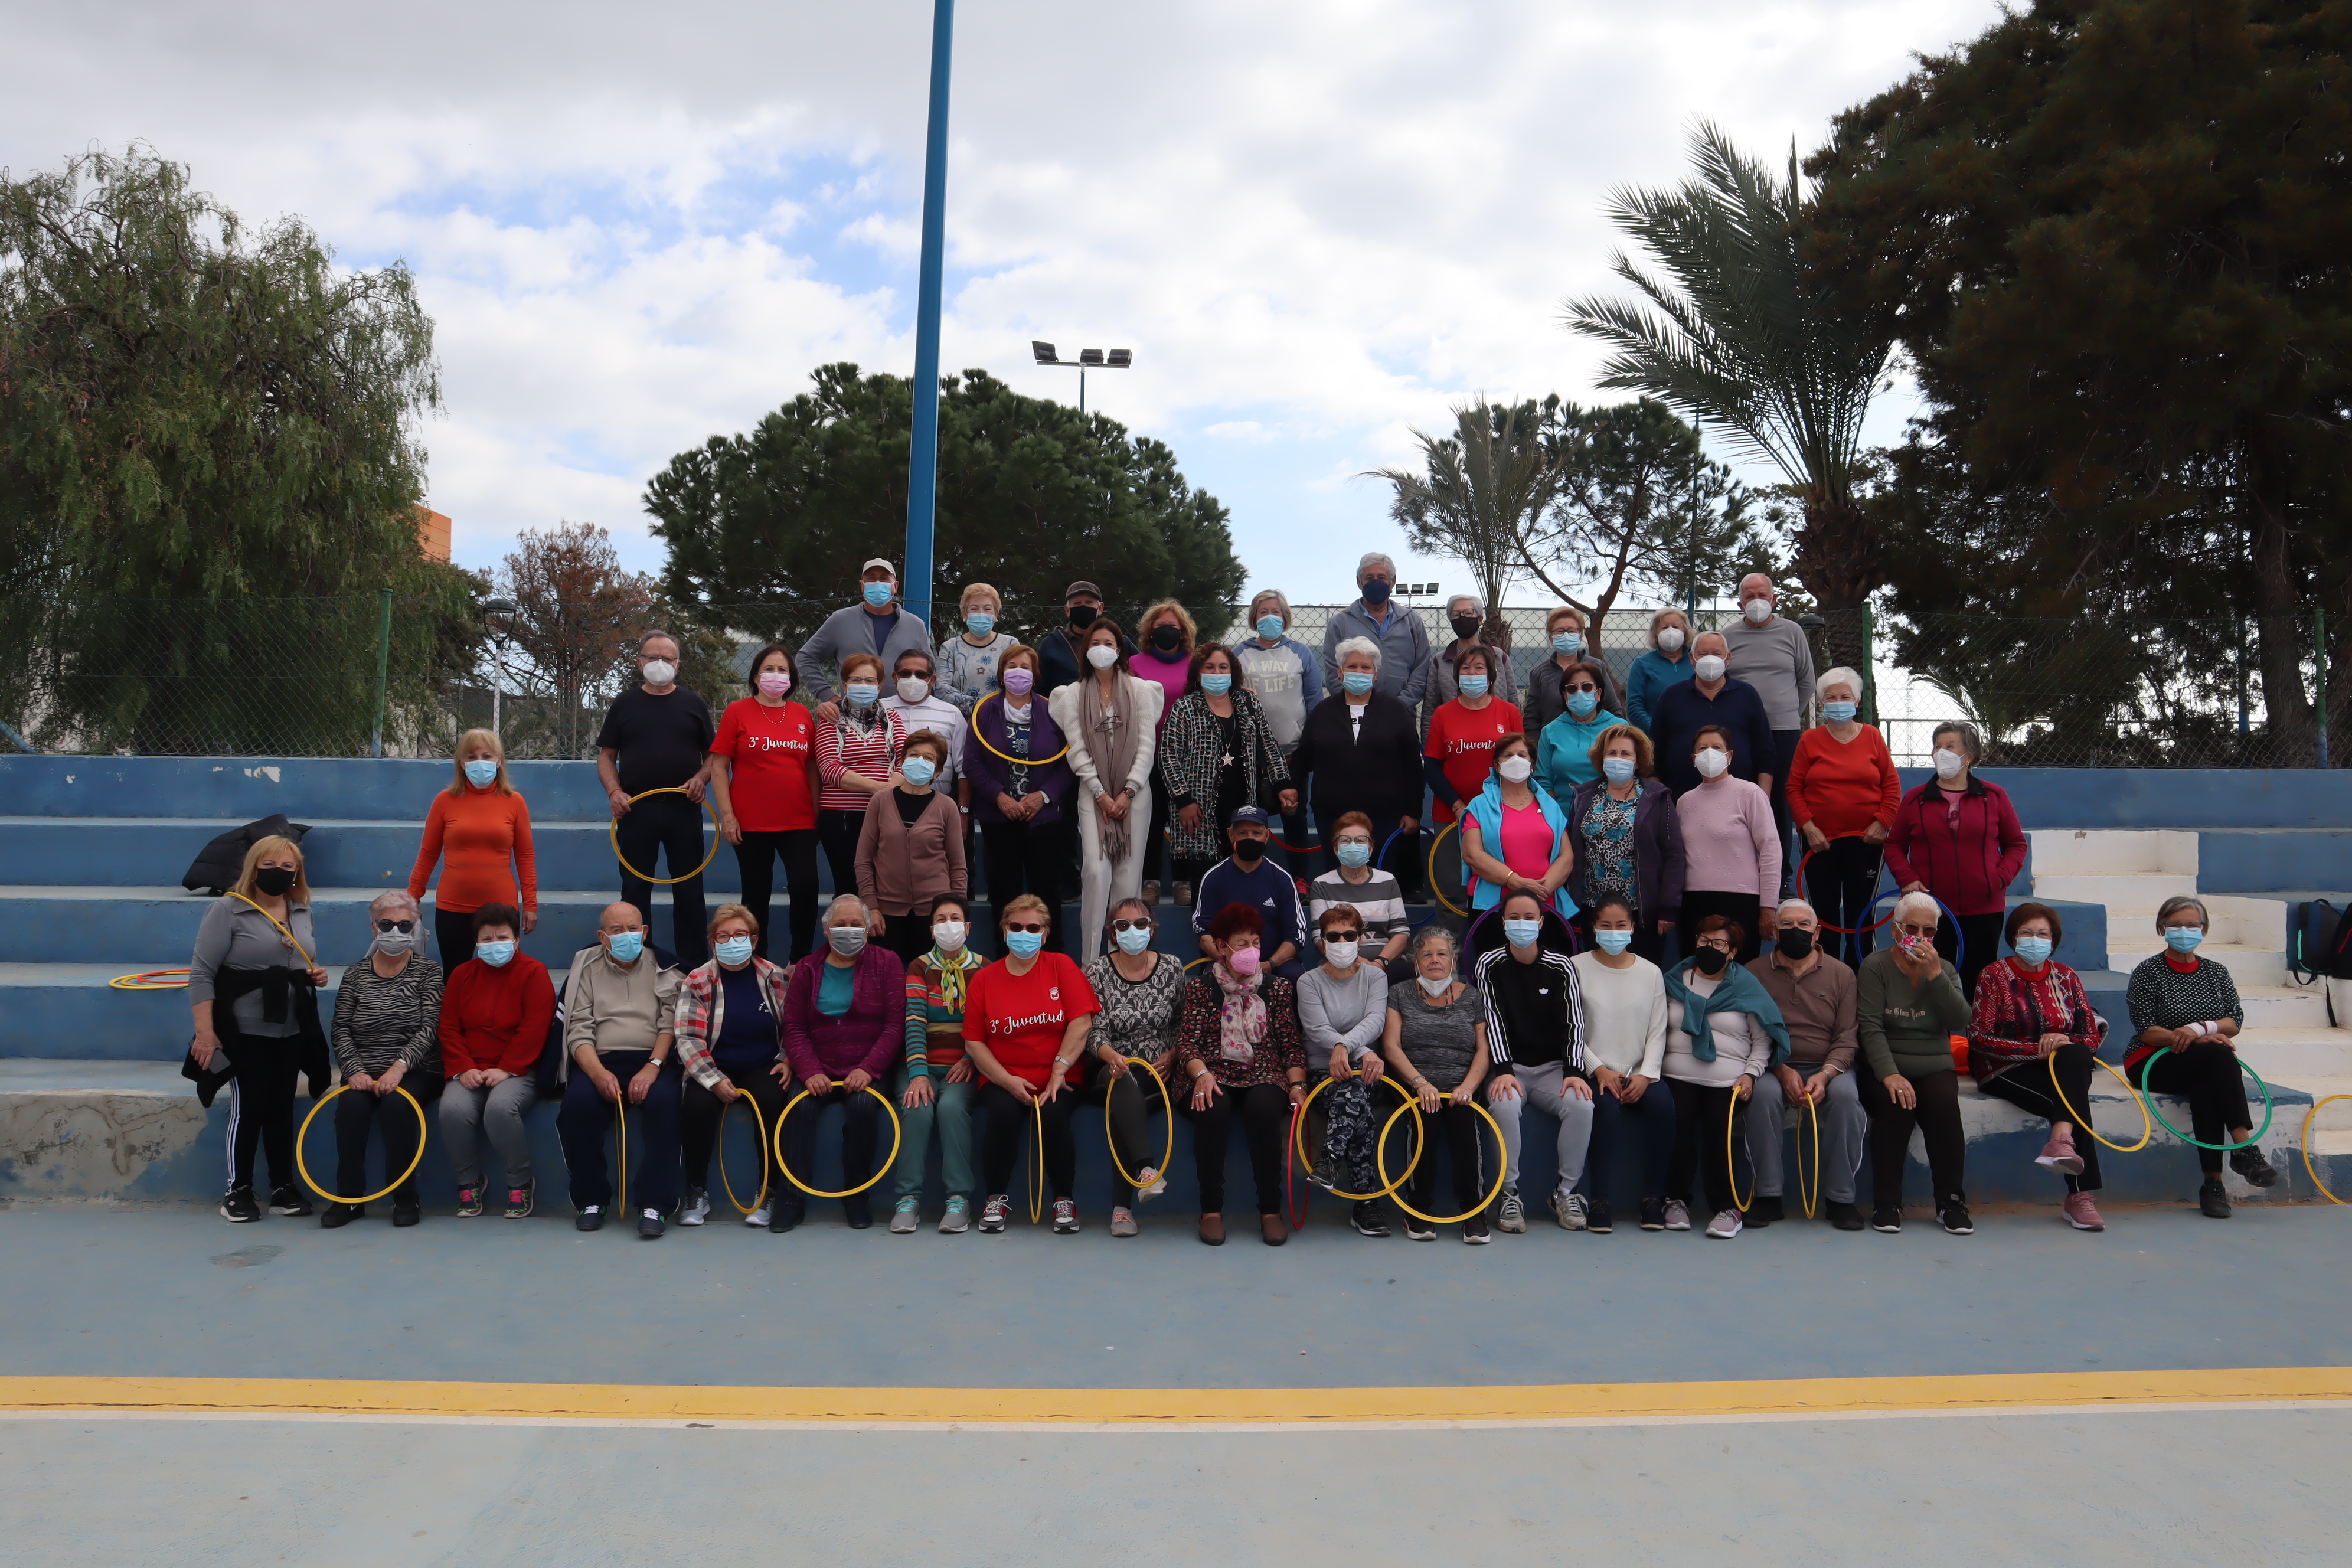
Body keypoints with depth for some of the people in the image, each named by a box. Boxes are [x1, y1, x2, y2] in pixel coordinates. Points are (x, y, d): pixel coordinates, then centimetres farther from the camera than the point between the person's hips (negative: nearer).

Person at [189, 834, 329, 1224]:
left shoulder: (302, 912, 10)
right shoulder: (228, 909, -9)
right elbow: (202, 973, -12)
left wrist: (316, 976, 1)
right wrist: (205, 1032, -18)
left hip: (293, 1032, 5)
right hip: (246, 1033, -5)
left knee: (282, 1108, 10)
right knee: (248, 1108, 0)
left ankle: (283, 1188, 18)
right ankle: (238, 1191, 13)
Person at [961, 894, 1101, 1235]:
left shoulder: (1061, 966, 4)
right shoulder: (984, 979, 7)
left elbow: (1081, 1022, -5)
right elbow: (973, 1041, 4)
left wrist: (1059, 1071, -13)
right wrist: (1007, 1080, -9)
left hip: (1057, 1080, -1)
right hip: (1003, 1080, 1)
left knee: (1053, 1113, -31)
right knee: (1004, 1111, -31)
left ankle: (1064, 1200, -7)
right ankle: (997, 1197, -7)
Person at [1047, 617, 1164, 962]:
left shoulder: (1140, 689, 7)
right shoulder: (1075, 694, 8)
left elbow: (1147, 745, 2)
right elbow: (1077, 750, 2)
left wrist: (1128, 793, -6)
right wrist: (1101, 794, -7)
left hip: (1134, 793, 0)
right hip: (1094, 793, 0)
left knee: (1128, 874, -2)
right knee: (1096, 870, -13)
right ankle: (1090, 962, -10)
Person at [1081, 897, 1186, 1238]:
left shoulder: (1172, 969, 6)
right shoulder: (1097, 972, 1)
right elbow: (1095, 1033, -6)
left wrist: (1171, 1056, -8)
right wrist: (1112, 1056, -28)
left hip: (1159, 1072, 0)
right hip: (1112, 1070, 0)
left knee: (1123, 1106, -31)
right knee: (1126, 1087, -37)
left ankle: (1122, 1205, -30)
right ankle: (1147, 1169, -50)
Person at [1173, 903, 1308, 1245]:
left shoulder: (1278, 988, 14)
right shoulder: (1199, 987, 9)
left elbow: (1291, 1045, 9)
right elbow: (1187, 1041, -1)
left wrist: (1297, 1084, -7)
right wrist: (1201, 1074, -21)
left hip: (1264, 1077, 1)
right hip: (1213, 1078, -1)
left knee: (1264, 1107, -34)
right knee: (1214, 1108, -36)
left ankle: (1271, 1211, -25)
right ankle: (1211, 1210, -24)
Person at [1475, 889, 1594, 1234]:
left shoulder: (1561, 967, 4)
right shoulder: (1490, 965, 1)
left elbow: (1573, 1021, -2)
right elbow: (1493, 1021, -9)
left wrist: (1573, 1071, -18)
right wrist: (1503, 1070, -23)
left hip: (1552, 1067, 2)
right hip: (1508, 1067, -1)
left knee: (1581, 1105, -29)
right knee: (1505, 1105, -34)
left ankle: (1565, 1192, -10)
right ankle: (1510, 1196, -20)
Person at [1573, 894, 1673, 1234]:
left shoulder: (1650, 973, 11)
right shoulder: (1577, 968, 3)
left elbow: (1657, 1032, 6)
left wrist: (1646, 1075, -9)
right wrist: (1599, 1070, -13)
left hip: (1639, 1074, 2)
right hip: (1594, 1072, -2)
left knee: (1662, 1104, -28)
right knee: (1606, 1107, -33)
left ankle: (1653, 1199, -15)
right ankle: (1600, 1202, -23)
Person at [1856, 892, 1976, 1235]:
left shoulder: (1944, 969, 13)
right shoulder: (1876, 966, 2)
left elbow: (1960, 1023, -3)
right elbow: (1870, 1027, -9)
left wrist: (1935, 975, -13)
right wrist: (1889, 1074, -22)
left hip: (1935, 1066, 3)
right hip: (1887, 1066, -2)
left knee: (1944, 1104, -29)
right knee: (1895, 1105, -32)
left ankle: (1951, 1202, -18)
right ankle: (1886, 1204, -21)